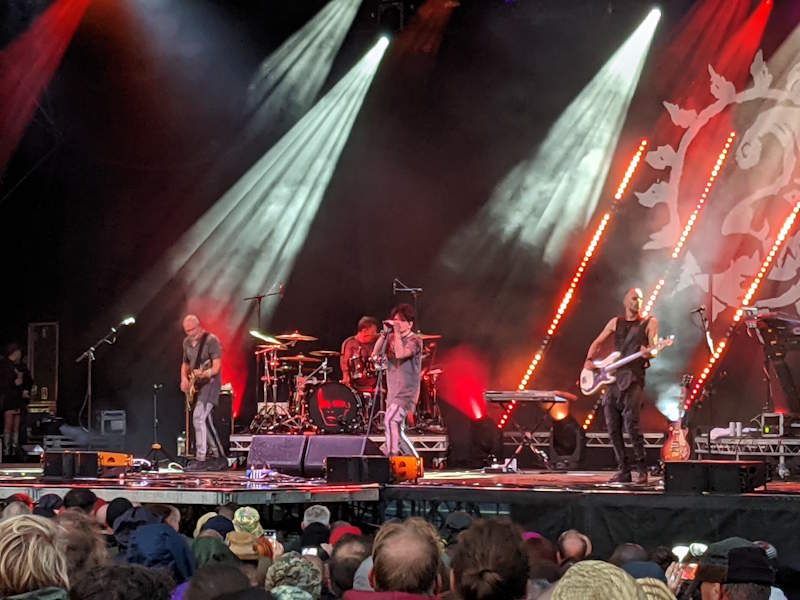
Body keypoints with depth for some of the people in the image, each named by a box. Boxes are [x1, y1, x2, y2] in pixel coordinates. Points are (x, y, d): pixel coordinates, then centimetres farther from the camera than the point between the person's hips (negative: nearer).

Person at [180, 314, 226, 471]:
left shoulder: (211, 340, -13)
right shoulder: (187, 342, 10)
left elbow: (216, 367, -19)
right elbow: (185, 363, 22)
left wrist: (203, 373, -37)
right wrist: (184, 378, 3)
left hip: (210, 382, -8)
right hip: (195, 385, 8)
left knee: (199, 417, -20)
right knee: (206, 422, 9)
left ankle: (200, 460, -20)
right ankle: (219, 457, 19)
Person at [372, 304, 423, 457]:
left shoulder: (414, 340, -9)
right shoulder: (391, 338, 10)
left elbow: (401, 354, -26)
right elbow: (375, 354, -2)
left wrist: (397, 332, -21)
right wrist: (385, 333, -8)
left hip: (407, 392, -8)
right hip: (393, 392, 8)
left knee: (390, 420, -24)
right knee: (397, 431, 12)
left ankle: (392, 457, -22)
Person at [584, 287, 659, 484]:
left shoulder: (649, 323, 7)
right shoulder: (616, 322, 17)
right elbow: (597, 343, 21)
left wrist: (648, 352, -27)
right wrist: (589, 361, 3)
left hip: (633, 380, -5)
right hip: (612, 378, 5)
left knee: (631, 424, -17)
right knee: (613, 428, 2)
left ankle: (641, 469, -7)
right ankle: (623, 471, 10)